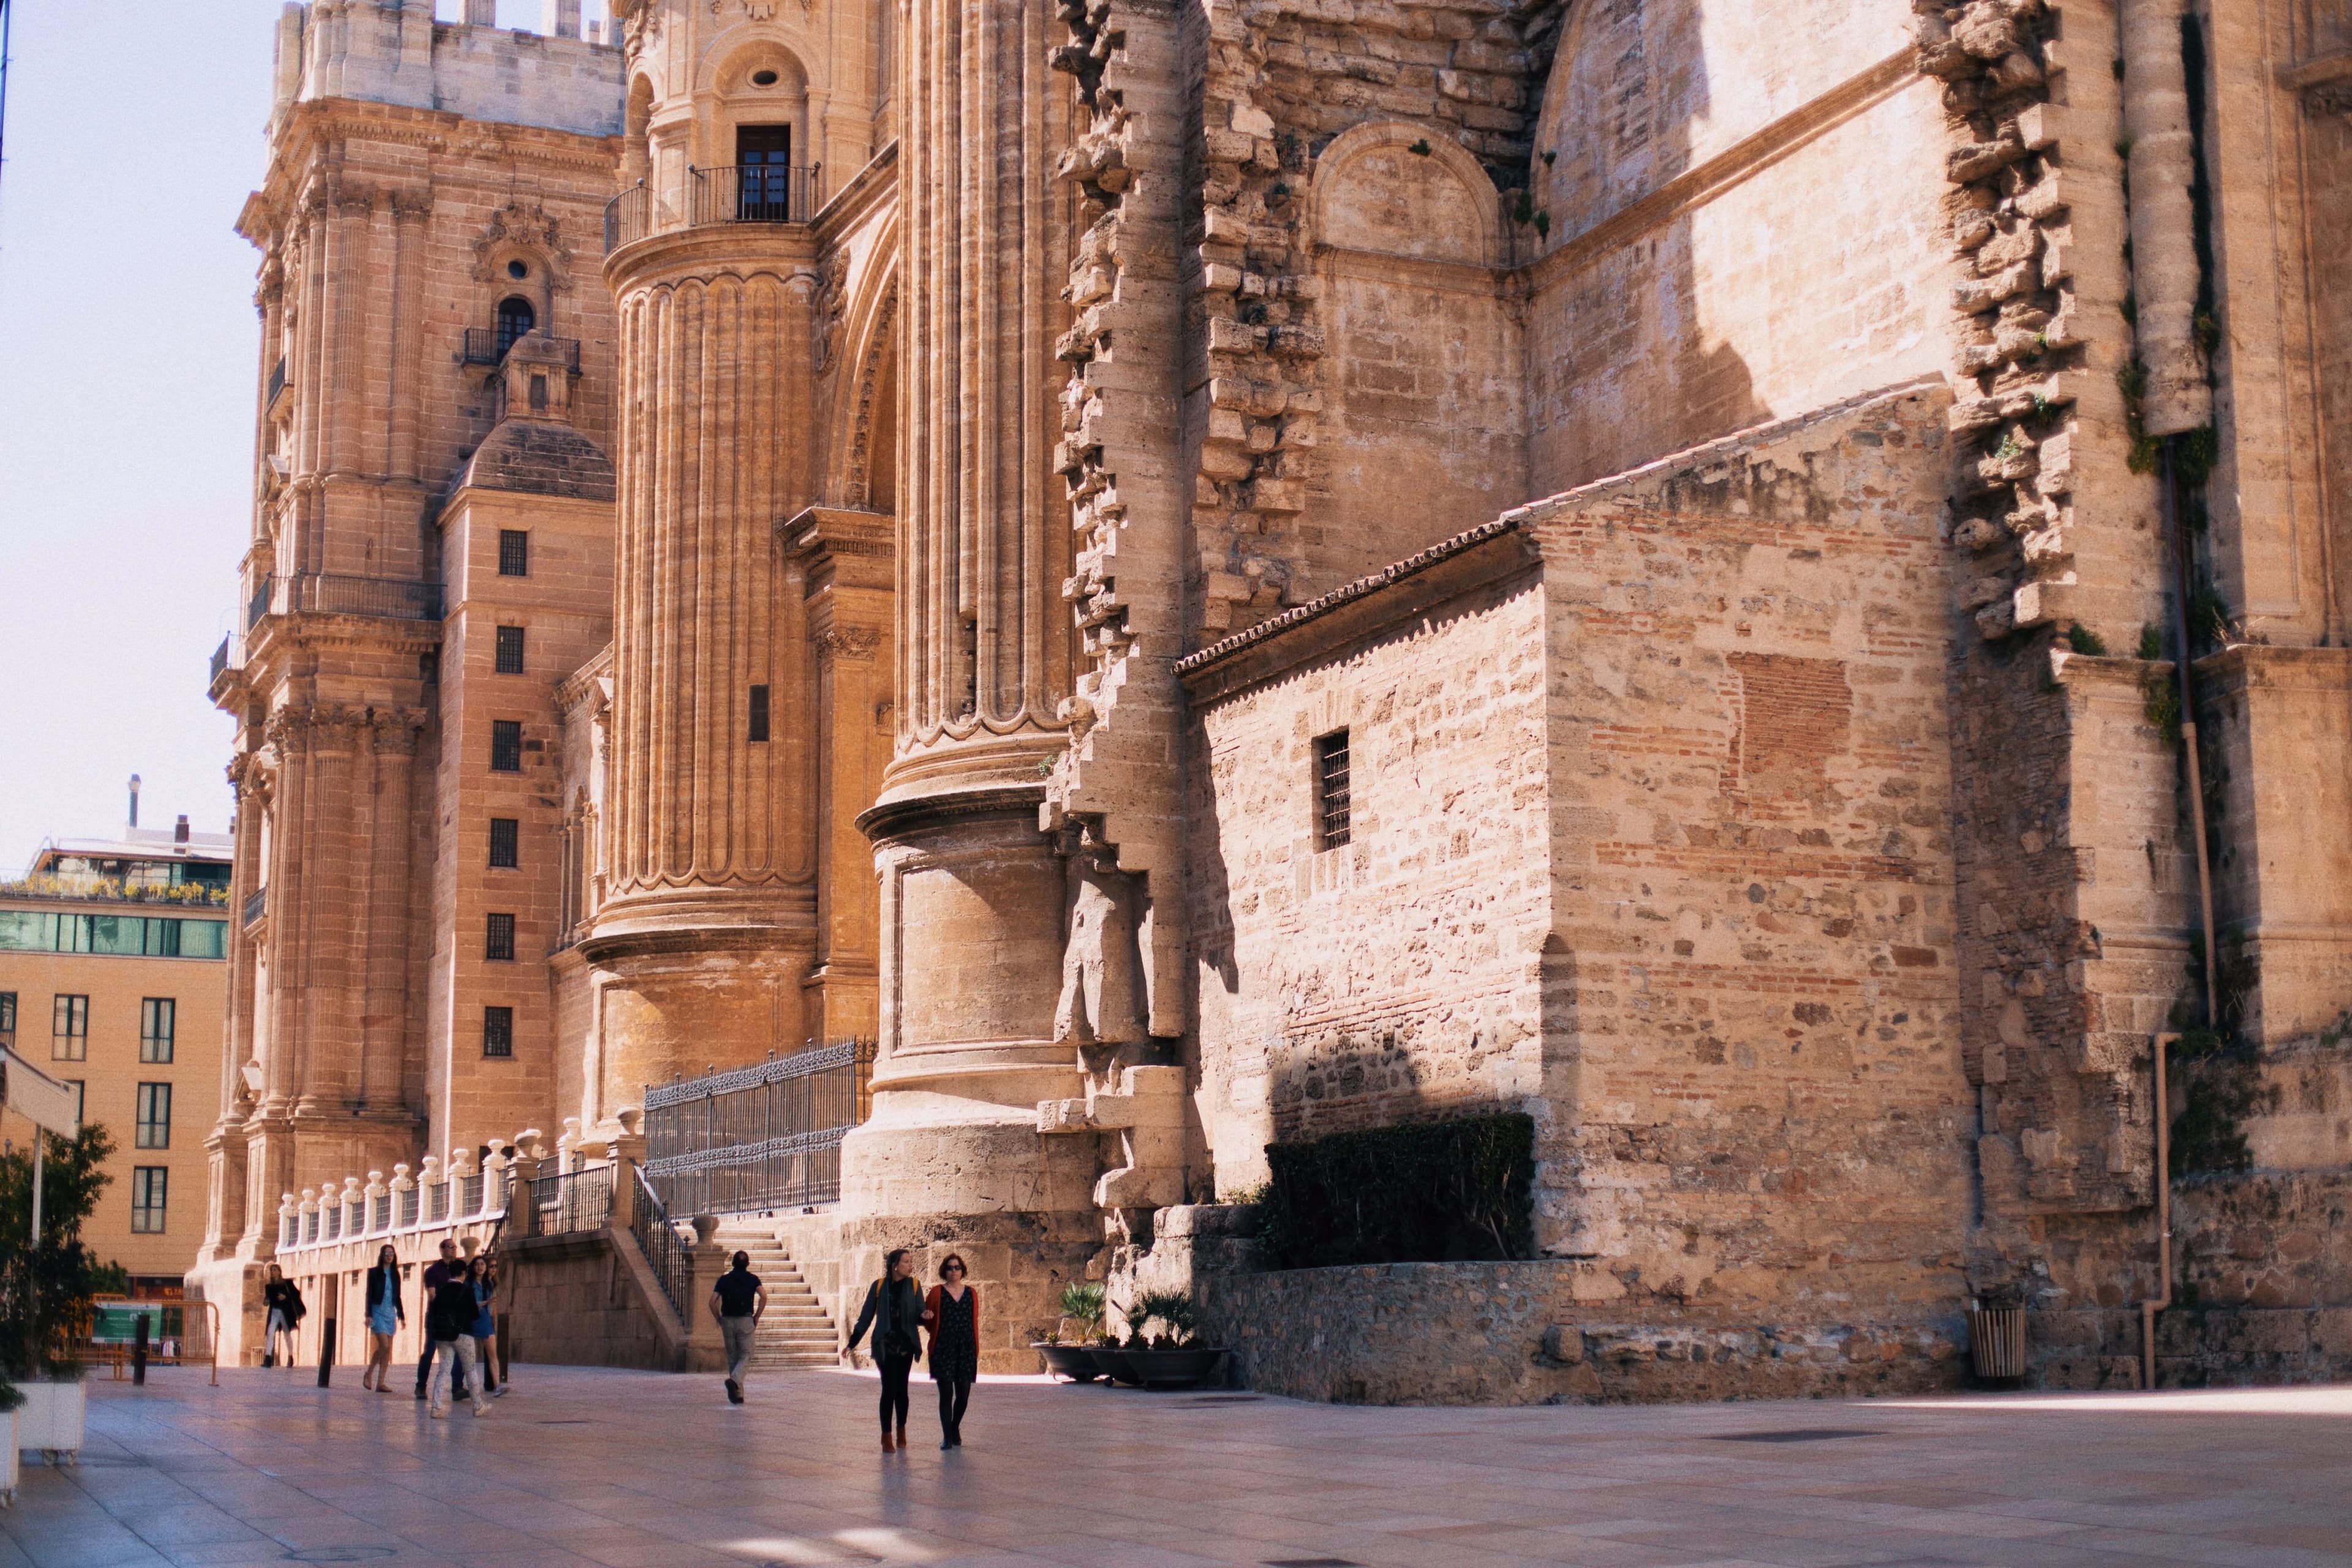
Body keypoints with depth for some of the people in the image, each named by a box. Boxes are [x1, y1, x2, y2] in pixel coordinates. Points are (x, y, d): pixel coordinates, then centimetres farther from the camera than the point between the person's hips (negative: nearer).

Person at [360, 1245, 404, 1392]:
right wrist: (369, 1315, -12)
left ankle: (380, 1383, 1)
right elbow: (369, 1294, -5)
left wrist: (401, 1315, 12)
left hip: (391, 1313, 5)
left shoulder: (395, 1274, 13)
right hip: (378, 1312, -5)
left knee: (387, 1350, 0)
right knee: (384, 1346, -17)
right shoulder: (374, 1273, 0)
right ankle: (369, 1374, 2)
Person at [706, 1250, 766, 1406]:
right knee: (746, 1357, 2)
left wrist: (719, 1320, 8)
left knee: (733, 1358, 11)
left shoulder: (724, 1279, 7)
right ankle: (734, 1380, -26)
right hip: (746, 1321, -2)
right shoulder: (752, 1279, 3)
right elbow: (763, 1296, -14)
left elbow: (712, 1301, -2)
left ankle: (737, 1395, 11)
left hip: (727, 1321, 2)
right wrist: (757, 1317, -5)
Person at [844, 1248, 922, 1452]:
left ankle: (901, 1431, 20)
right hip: (886, 1344, -2)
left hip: (906, 1344, 2)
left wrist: (924, 1316, -23)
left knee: (901, 1388, 5)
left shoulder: (913, 1285, 4)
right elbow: (866, 1317, 5)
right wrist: (852, 1344, 3)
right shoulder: (879, 1286, 0)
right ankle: (886, 1436, -1)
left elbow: (919, 1317, 2)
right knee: (889, 1388, -9)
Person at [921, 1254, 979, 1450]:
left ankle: (955, 1427, 30)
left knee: (964, 1394, 4)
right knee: (946, 1393, -5)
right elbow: (928, 1324, 10)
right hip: (943, 1350, -2)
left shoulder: (971, 1294, 10)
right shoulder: (937, 1293, 4)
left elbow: (975, 1323, 13)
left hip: (966, 1350, 2)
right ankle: (947, 1437, 4)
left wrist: (976, 1351, 8)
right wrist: (926, 1318, -14)